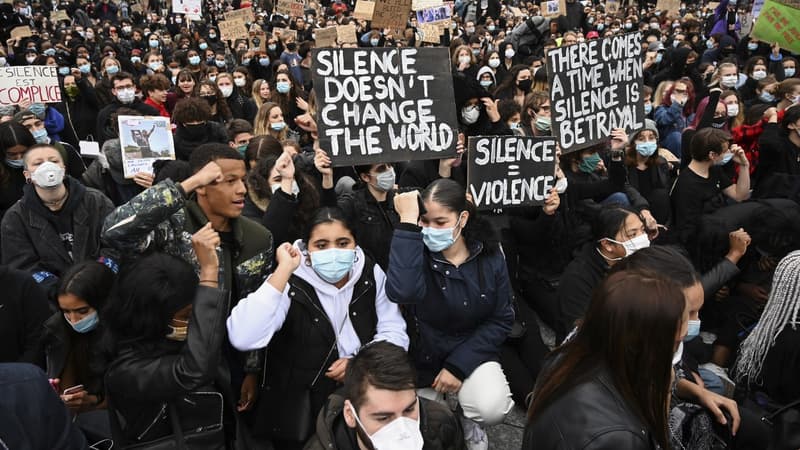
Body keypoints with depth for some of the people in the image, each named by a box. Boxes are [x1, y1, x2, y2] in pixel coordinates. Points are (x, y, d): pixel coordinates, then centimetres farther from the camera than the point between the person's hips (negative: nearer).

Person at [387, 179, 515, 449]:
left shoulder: (489, 256, -7)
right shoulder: (417, 253, -14)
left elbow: (501, 319, -4)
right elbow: (402, 292, -38)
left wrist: (458, 365, -13)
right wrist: (408, 223, -37)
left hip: (471, 355, 0)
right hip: (423, 358, 0)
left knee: (492, 408, -26)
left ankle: (466, 423, 9)